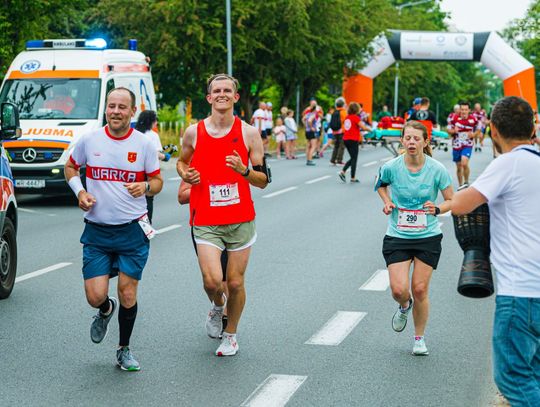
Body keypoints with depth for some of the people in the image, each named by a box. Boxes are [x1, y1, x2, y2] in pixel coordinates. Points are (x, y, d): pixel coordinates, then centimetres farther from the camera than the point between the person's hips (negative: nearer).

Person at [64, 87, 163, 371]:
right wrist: (80, 192, -3)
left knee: (127, 295, 0)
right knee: (95, 296, -7)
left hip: (133, 231, 0)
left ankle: (124, 350, 22)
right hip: (96, 231, 1)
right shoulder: (89, 140, -1)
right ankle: (106, 310, 32)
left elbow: (157, 181, 7)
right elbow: (70, 167, 15)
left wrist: (146, 187, -17)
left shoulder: (144, 145, -2)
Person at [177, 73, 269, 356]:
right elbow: (182, 162, 21)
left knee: (235, 283, 5)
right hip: (206, 221, 0)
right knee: (212, 280, -14)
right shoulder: (194, 133, 1)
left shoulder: (249, 133, -1)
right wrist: (185, 174, -2)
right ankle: (217, 307, 23)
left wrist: (244, 170, -19)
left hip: (241, 220, 1)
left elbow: (263, 181, 1)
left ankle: (230, 334, 28)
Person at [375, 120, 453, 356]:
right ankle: (404, 306, 29)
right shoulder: (391, 167, -9)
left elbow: (451, 201, 0)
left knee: (420, 290, 1)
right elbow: (381, 185, 15)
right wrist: (387, 202, -4)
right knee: (398, 289, -11)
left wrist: (436, 210, -20)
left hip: (428, 237, 0)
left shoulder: (437, 170, -11)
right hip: (397, 237, 0)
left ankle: (419, 338, 24)